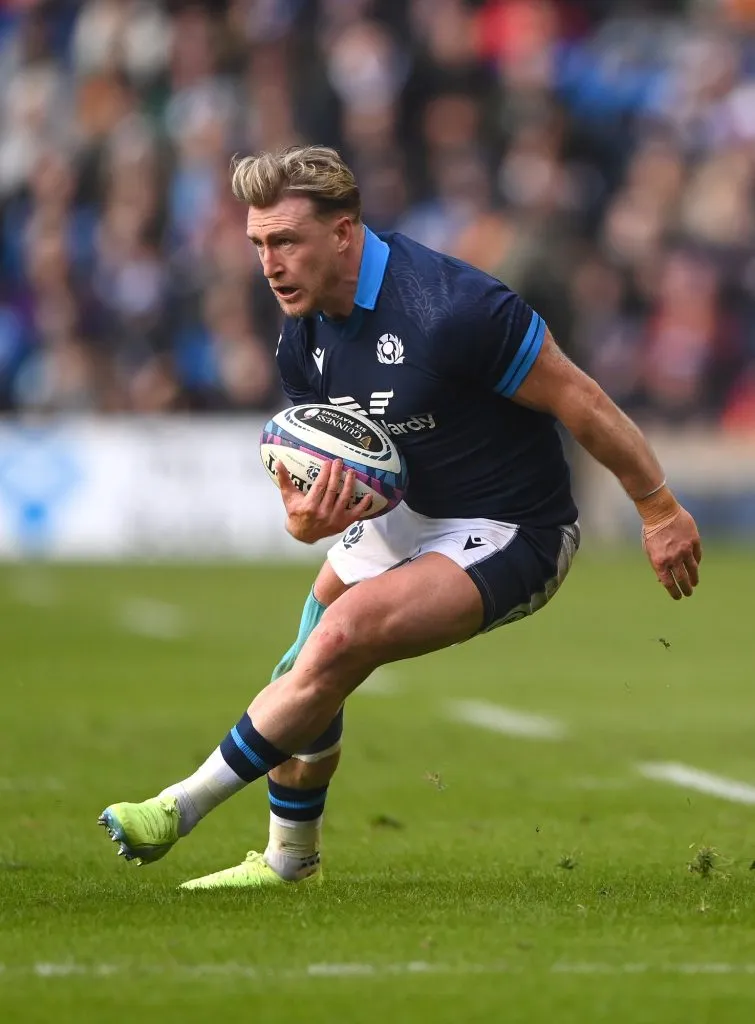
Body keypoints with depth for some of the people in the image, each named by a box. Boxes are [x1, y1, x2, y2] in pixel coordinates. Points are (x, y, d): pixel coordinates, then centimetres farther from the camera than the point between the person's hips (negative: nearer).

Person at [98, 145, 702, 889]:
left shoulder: (450, 307, -30)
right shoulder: (304, 338, -5)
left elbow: (580, 401, -21)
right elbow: (321, 473, 0)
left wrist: (659, 509, -13)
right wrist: (306, 517, -26)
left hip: (508, 536, -8)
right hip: (406, 513, 8)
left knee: (343, 635, -25)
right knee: (308, 672, 11)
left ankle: (182, 807, -12)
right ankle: (289, 860, 33)